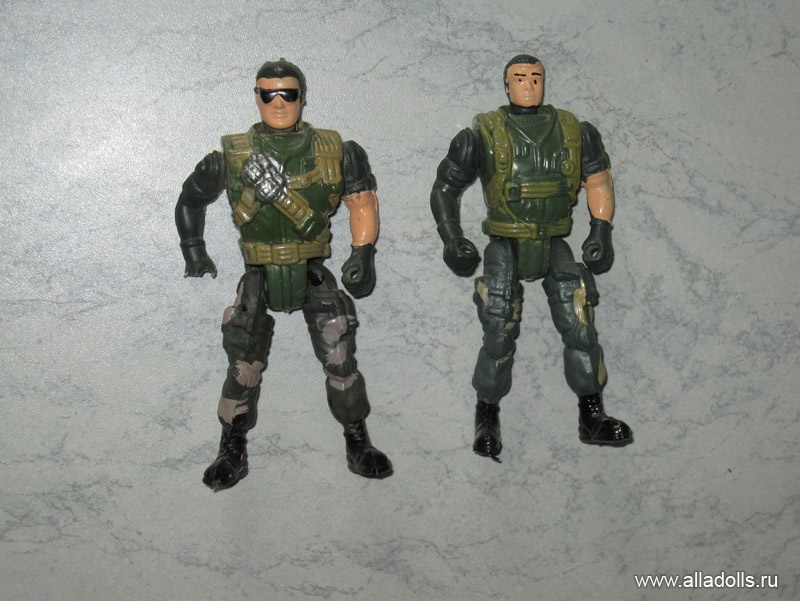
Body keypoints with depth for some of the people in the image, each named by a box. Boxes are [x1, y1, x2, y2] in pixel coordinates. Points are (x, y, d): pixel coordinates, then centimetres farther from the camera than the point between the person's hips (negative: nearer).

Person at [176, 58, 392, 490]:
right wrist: (194, 250, 9)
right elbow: (190, 199, 11)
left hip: (315, 276, 0)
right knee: (243, 368, 3)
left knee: (340, 362, 1)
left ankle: (358, 445, 21)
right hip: (259, 277, 0)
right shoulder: (233, 156, -4)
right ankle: (232, 453, 21)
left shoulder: (334, 152, -4)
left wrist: (363, 252, -3)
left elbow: (362, 199, 6)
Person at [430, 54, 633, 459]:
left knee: (580, 328, -2)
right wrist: (452, 240, -7)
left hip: (556, 247, 3)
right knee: (498, 337, -3)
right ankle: (487, 420, 17)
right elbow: (445, 187, 1)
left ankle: (592, 418, 13)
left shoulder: (573, 132, 3)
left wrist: (601, 230, 3)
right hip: (505, 249, -2)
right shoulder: (484, 135, -5)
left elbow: (599, 180, 14)